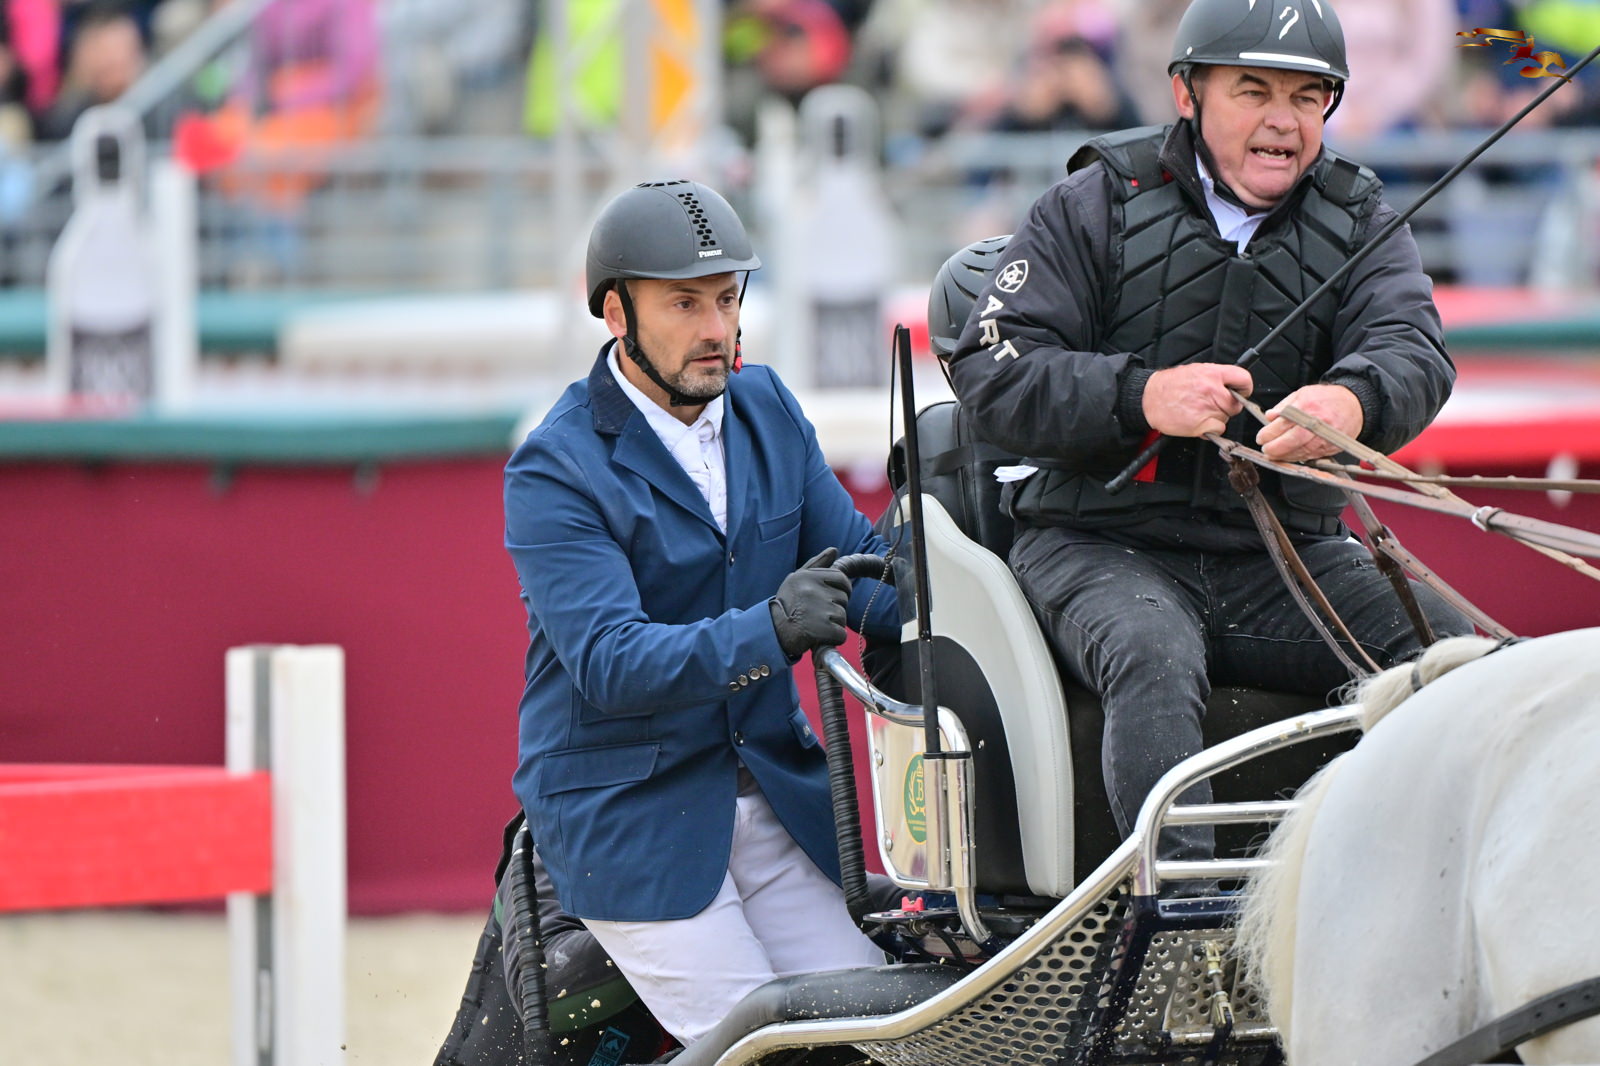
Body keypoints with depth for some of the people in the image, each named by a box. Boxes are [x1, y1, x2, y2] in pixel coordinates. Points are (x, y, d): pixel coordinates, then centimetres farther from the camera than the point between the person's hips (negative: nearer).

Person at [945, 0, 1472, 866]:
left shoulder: (1360, 224, 12)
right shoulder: (1096, 207, 4)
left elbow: (1412, 347, -8)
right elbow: (989, 371, -5)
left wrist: (1354, 401, -34)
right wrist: (1140, 397, -24)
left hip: (1288, 554, 3)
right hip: (1099, 543, -3)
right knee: (1154, 659, -36)